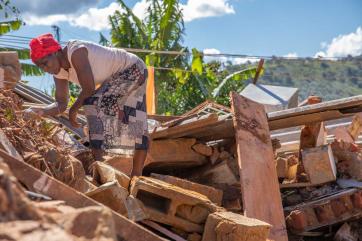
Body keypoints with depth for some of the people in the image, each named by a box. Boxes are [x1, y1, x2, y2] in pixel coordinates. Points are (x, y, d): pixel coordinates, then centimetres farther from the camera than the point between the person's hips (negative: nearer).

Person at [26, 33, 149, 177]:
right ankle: (136, 175, 18)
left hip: (134, 69, -9)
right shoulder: (59, 72, -2)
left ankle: (97, 161, -19)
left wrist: (74, 109, -14)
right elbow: (61, 103, -4)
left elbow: (89, 88, -29)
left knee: (94, 103, -21)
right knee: (134, 124, 11)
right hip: (116, 78, 9)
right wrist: (43, 112, -23)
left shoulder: (76, 52, -28)